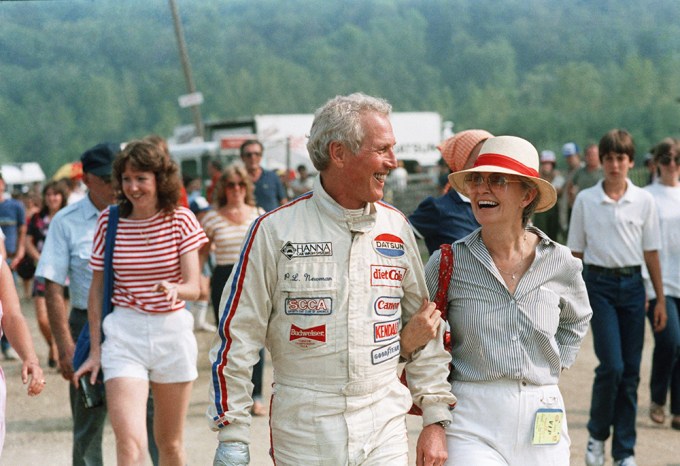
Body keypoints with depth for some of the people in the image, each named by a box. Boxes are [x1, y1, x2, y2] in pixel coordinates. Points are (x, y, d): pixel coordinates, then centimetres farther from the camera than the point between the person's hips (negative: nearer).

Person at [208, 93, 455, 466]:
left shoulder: (396, 228, 6)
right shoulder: (275, 231, -6)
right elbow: (236, 338, -3)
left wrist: (435, 420, 8)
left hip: (385, 428, 3)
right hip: (303, 433, -3)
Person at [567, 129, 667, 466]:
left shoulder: (644, 201, 3)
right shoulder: (585, 200, 0)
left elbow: (651, 253, 6)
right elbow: (575, 252, 5)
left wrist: (660, 299, 5)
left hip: (632, 285, 2)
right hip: (599, 284, -2)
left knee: (631, 370, 4)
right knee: (612, 365, -13)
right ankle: (597, 434, 11)